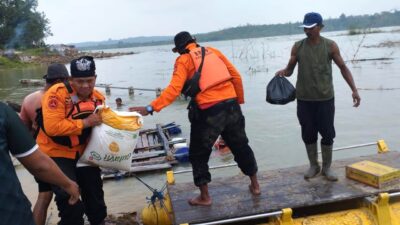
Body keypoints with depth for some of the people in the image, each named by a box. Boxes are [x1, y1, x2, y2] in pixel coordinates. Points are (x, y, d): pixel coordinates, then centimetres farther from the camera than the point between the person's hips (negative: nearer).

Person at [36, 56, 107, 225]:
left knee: (94, 192, 18)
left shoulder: (98, 98, -3)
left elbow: (103, 125, 12)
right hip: (57, 153, -6)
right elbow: (52, 127, -32)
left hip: (84, 152, 6)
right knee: (69, 198, -11)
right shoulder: (57, 93, -23)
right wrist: (84, 123, -31)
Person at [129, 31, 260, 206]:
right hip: (231, 105, 6)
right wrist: (239, 101, 24)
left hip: (209, 111, -5)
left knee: (198, 154, 13)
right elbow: (236, 76, 14)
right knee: (241, 146, 22)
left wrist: (151, 108, -17)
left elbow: (174, 89, -14)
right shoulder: (212, 51, 15)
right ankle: (255, 185, 35)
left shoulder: (183, 60, 0)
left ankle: (204, 197, 19)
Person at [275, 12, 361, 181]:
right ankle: (313, 166, 24)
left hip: (325, 98, -1)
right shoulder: (298, 47, 1)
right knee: (308, 134, 8)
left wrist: (354, 89, -5)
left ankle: (326, 167, 19)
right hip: (304, 99, 1)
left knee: (327, 134, 3)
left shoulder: (330, 46, -2)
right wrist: (283, 72, -20)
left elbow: (343, 68, 3)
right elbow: (290, 69, 5)